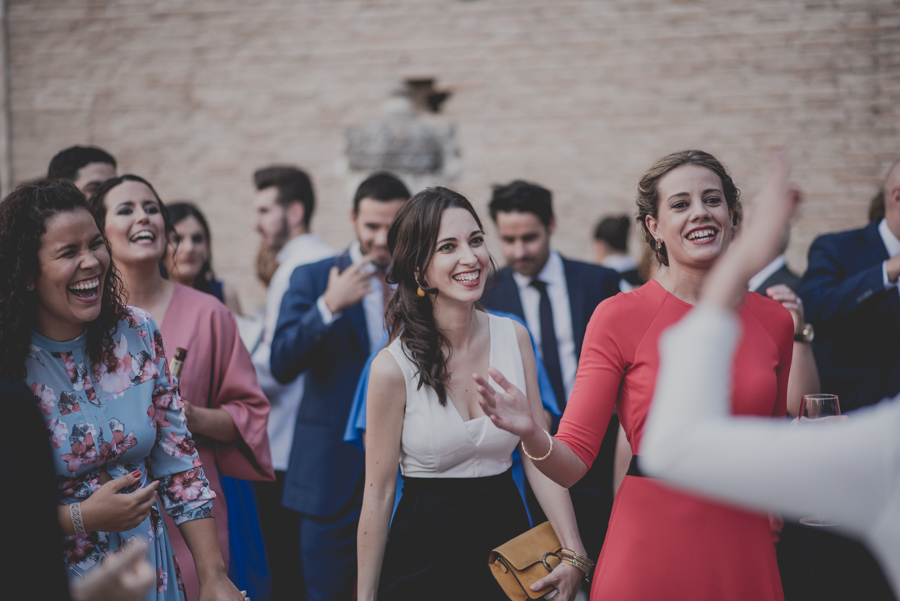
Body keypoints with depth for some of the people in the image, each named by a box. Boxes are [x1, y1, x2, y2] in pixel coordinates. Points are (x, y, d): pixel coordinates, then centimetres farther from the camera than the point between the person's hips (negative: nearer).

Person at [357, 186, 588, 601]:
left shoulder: (514, 338, -3)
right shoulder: (393, 367, -15)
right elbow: (379, 492, -9)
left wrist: (573, 552, -13)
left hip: (507, 533, 4)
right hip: (423, 551, -4)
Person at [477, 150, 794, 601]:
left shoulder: (772, 321, 5)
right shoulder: (620, 318, -6)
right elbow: (572, 464, -10)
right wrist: (532, 435, -28)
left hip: (744, 554, 3)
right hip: (649, 554, -3)